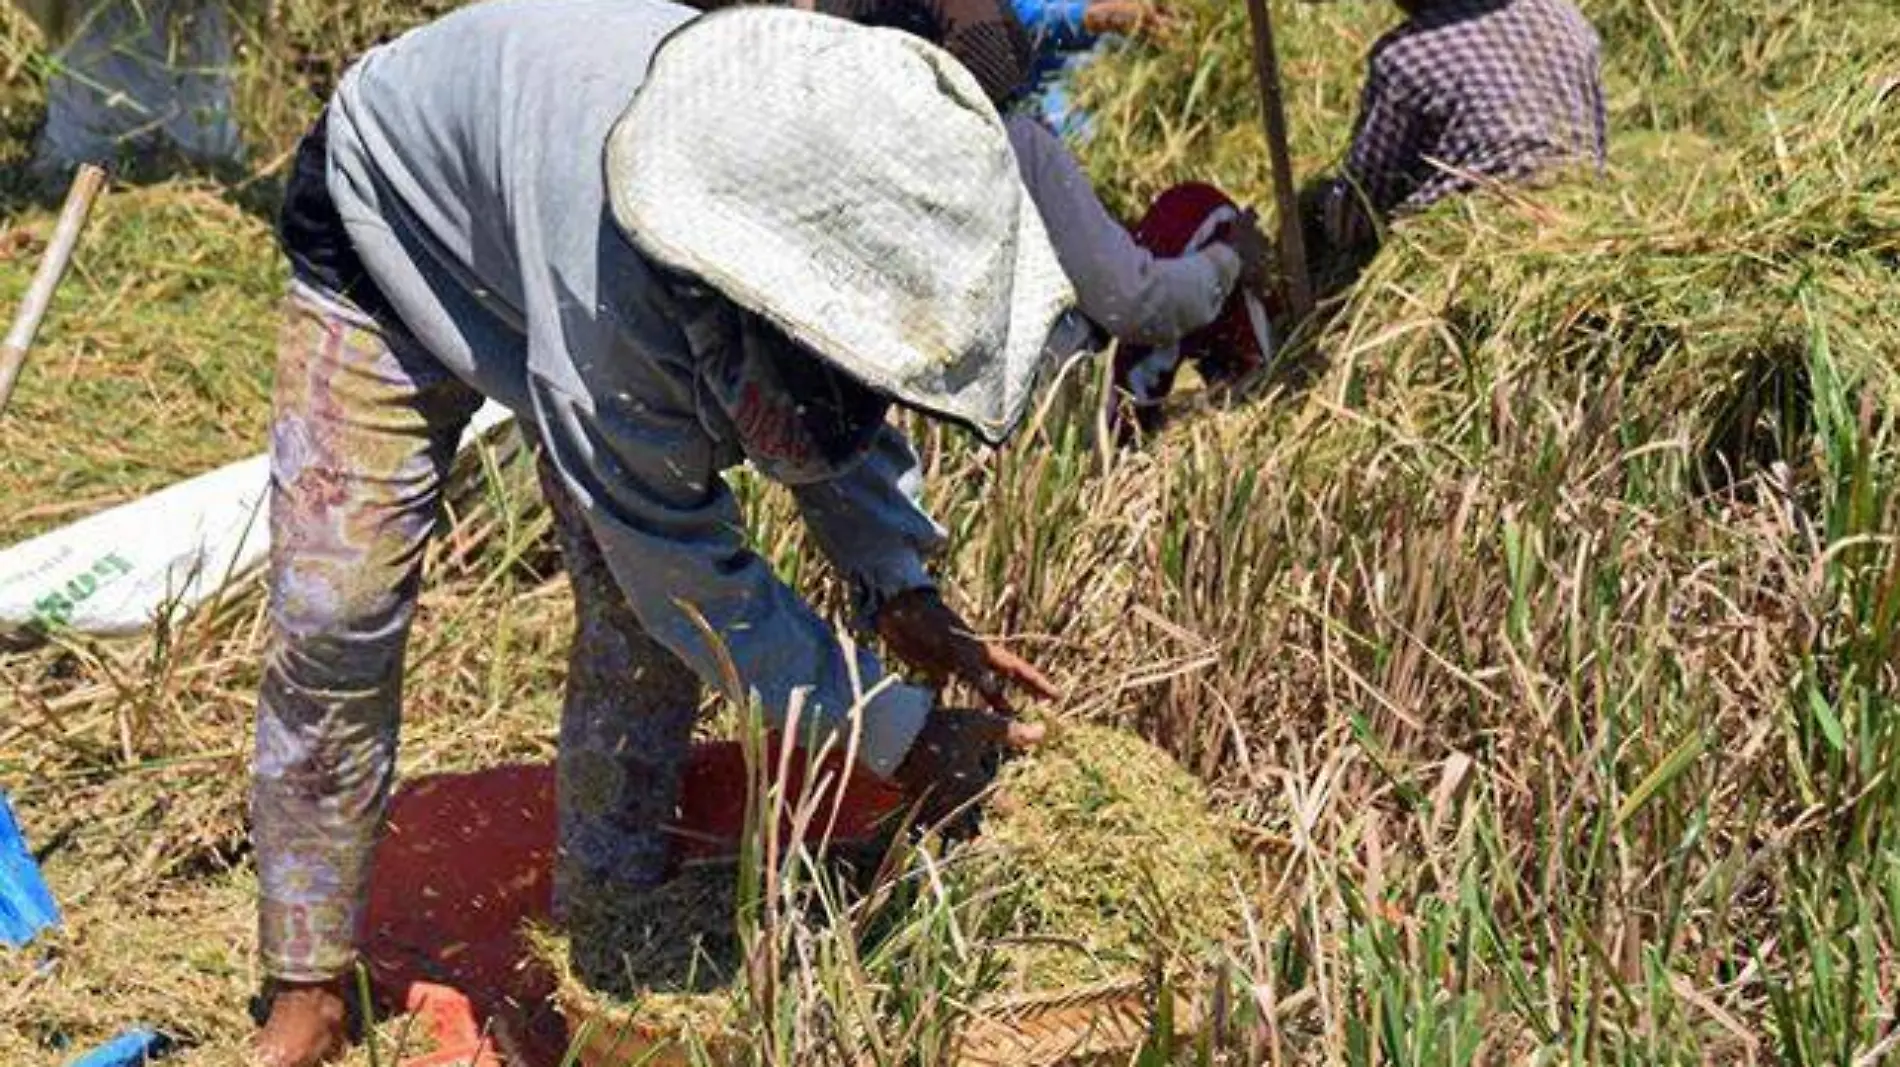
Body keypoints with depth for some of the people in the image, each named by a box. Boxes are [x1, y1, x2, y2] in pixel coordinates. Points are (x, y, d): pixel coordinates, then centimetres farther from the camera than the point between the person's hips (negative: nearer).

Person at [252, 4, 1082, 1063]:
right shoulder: (611, 276, -46)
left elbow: (843, 414, -3)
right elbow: (691, 572, -33)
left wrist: (905, 595, -15)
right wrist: (897, 734, -28)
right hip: (395, 229, -5)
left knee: (643, 626, -5)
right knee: (335, 620, -10)